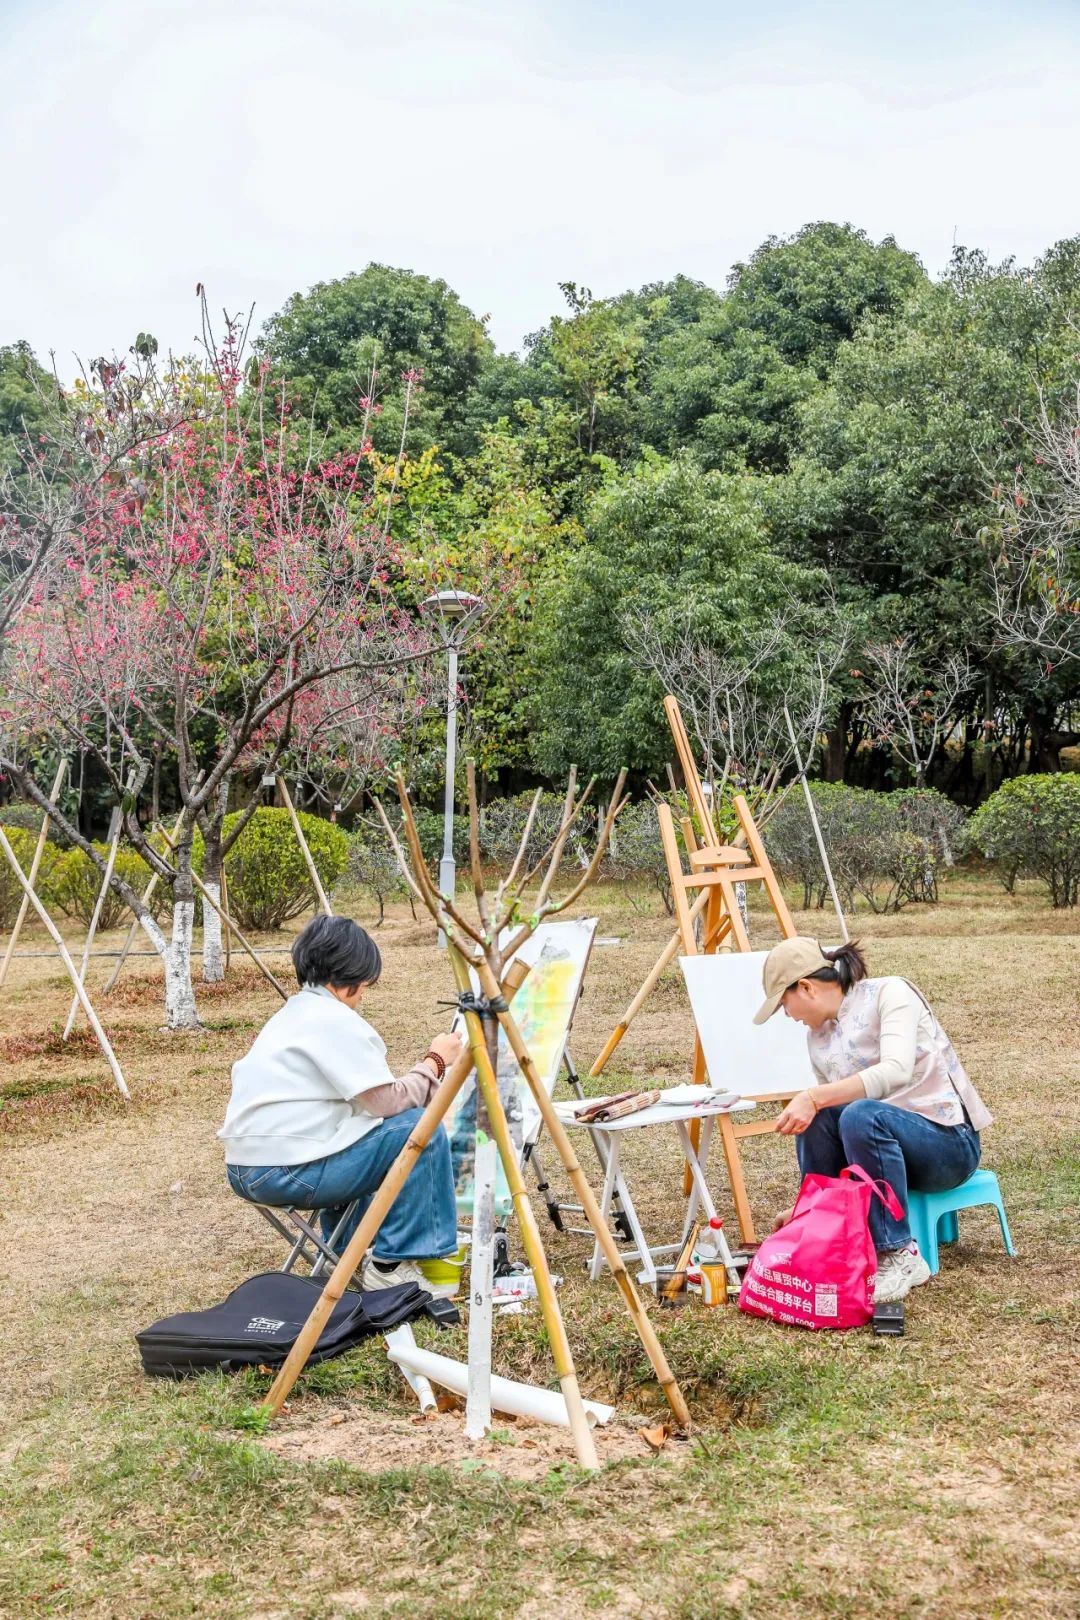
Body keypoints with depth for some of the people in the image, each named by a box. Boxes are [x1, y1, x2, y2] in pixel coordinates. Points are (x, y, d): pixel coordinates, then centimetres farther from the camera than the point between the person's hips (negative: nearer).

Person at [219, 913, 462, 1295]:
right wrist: (435, 1061, 1)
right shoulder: (335, 1020, -12)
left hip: (246, 1170, 10)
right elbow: (389, 1102, -13)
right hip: (284, 1173, -10)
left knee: (355, 1132, 33)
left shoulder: (289, 1014, 17)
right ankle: (390, 1265, 0)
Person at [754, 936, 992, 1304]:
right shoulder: (817, 1036, 7)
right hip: (888, 1144, 6)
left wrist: (814, 1097, -37)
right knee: (814, 1116, -21)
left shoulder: (889, 993, -13)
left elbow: (896, 1071, -30)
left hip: (951, 1140, -6)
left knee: (861, 1116, -33)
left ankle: (899, 1256, -20)